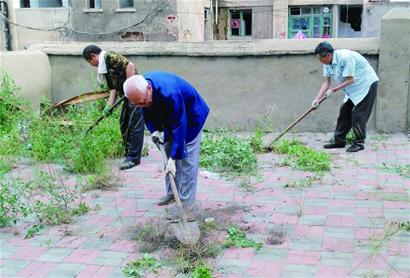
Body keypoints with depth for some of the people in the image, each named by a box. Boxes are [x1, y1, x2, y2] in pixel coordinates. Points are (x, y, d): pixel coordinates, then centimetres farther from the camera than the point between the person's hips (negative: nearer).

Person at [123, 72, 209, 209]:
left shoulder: (169, 94, -43)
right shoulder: (139, 89, -20)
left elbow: (179, 126, -38)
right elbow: (147, 111, 1)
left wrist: (173, 159, -37)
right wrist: (154, 130, -14)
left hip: (191, 117, -7)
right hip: (171, 117, 7)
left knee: (186, 157, -10)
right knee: (168, 153, 9)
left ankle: (185, 201, -2)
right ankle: (172, 193, 21)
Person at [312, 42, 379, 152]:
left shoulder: (345, 57, -30)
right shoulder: (327, 63, -4)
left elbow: (350, 80, -28)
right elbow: (326, 82, -3)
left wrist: (333, 90, -25)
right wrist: (317, 99, -11)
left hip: (367, 84, -9)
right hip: (353, 89, 9)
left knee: (357, 113, -11)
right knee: (344, 111, 8)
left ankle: (359, 143, -2)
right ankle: (339, 140, 14)